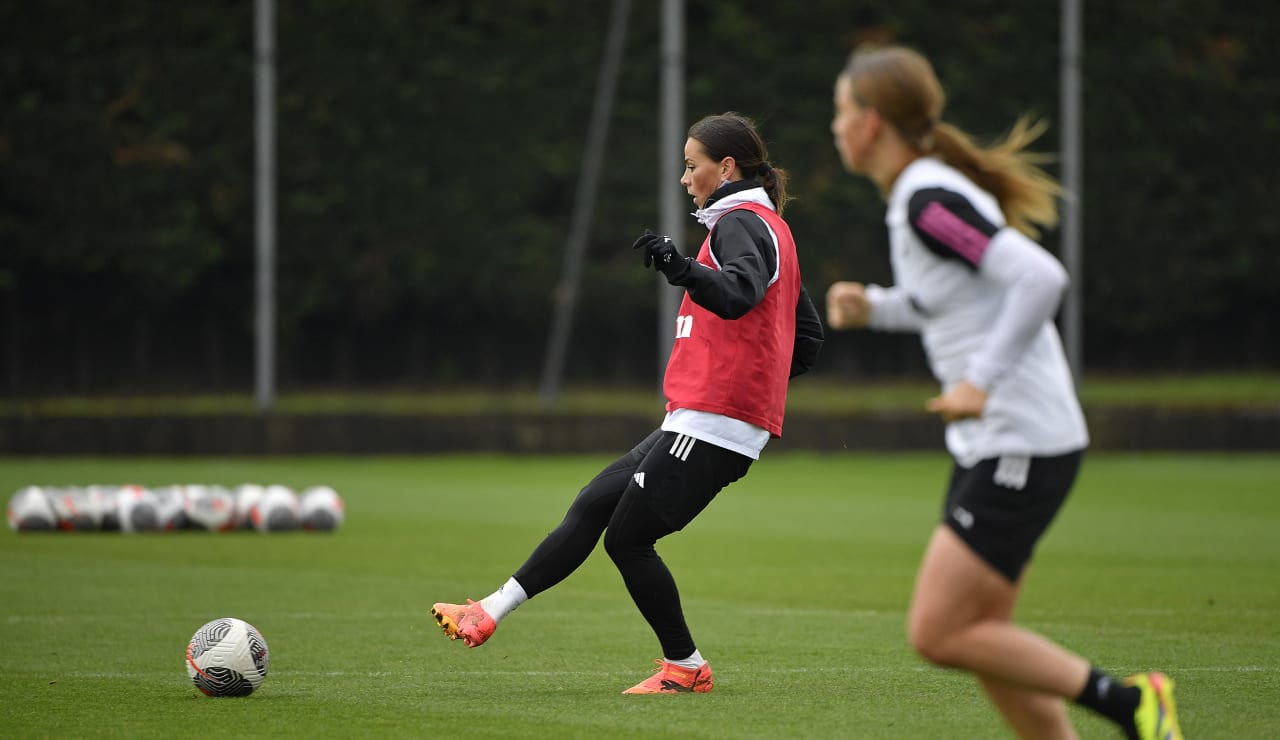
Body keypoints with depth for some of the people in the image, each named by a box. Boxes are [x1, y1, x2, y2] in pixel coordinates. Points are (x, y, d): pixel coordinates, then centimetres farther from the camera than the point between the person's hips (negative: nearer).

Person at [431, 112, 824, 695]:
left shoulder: (740, 223, -10)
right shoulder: (772, 229, 21)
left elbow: (738, 295, -32)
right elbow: (808, 336, 23)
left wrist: (680, 268, -46)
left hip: (712, 423, -10)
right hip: (699, 423, 10)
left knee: (627, 538, -3)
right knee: (592, 506, 9)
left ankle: (685, 667, 8)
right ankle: (493, 611, 8)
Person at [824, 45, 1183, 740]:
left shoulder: (928, 201, -18)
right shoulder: (920, 193, 11)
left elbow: (1040, 277, -28)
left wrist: (981, 381, -25)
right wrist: (873, 307, 11)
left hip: (1021, 448, -10)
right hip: (991, 446, 10)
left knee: (938, 635, -7)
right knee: (979, 636, 10)